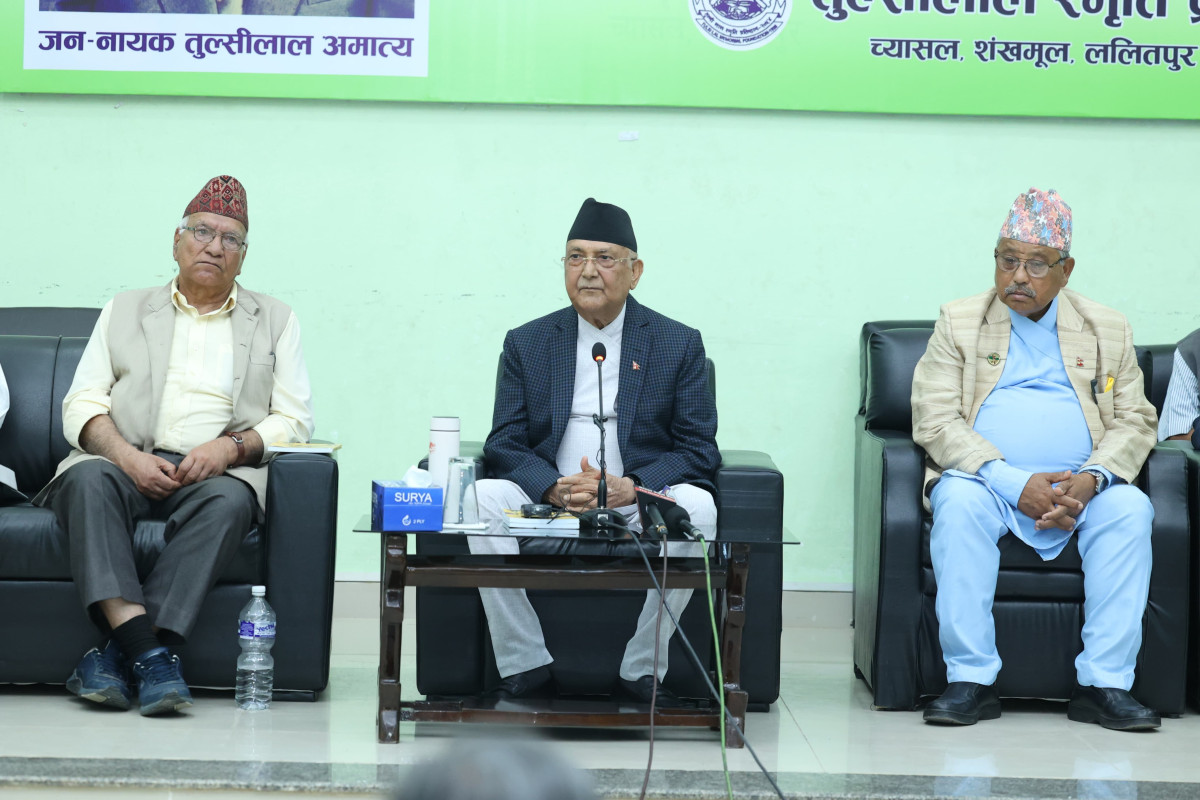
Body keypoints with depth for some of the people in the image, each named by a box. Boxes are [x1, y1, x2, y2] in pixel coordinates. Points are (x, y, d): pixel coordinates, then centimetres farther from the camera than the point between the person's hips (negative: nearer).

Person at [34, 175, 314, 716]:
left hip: (217, 472, 0)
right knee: (89, 479, -34)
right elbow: (81, 406, 10)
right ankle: (146, 652, -44)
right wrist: (128, 457, -11)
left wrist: (230, 447, -10)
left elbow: (294, 419, 10)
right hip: (129, 462, 1)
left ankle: (115, 652, -39)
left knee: (229, 500, -36)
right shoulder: (124, 311, 21)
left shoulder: (275, 321, 19)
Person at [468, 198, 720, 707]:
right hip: (548, 504, 1)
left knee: (697, 507, -32)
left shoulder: (680, 345, 6)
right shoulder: (526, 344, 11)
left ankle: (640, 668, -18)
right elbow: (504, 444, 4)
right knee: (481, 498, -27)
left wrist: (631, 488, -19)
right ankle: (525, 664, -18)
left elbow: (698, 451, 0)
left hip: (639, 505, -1)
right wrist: (554, 488, -17)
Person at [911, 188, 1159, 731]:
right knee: (959, 502, -34)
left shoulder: (1107, 330, 14)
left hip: (1080, 487, 1)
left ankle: (1104, 684, -27)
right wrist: (1015, 483, -17)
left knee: (1129, 509, -29)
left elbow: (1134, 421, 8)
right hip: (987, 480, -1)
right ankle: (971, 681, -32)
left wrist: (1092, 478, -14)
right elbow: (935, 422, -4)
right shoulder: (959, 323, 7)